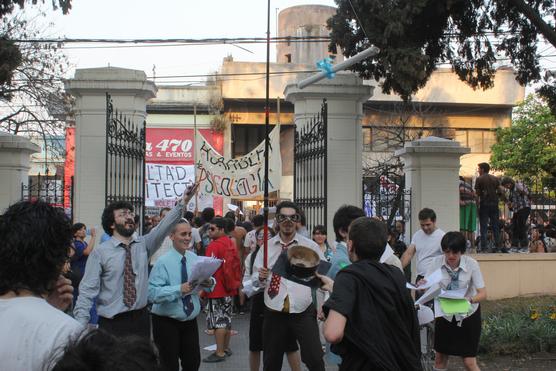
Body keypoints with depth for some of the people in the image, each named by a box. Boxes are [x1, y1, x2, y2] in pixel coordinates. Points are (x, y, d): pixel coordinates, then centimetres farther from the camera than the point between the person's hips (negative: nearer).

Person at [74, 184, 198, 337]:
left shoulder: (144, 244, 5)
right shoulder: (100, 253, -5)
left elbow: (164, 227, -10)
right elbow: (88, 290, -8)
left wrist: (183, 203, -24)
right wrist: (81, 325, -18)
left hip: (140, 319, 3)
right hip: (111, 323, -3)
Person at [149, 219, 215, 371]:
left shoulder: (194, 258, 2)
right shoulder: (163, 262, -17)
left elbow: (207, 282, 6)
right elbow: (152, 293, -25)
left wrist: (209, 283, -16)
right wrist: (179, 290, -32)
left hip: (190, 320, 5)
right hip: (166, 322, -5)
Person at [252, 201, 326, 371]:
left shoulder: (311, 246, 2)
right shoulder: (267, 246, 5)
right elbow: (255, 280, 9)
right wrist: (261, 277, -13)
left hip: (304, 312, -2)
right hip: (274, 313, 2)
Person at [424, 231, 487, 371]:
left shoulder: (471, 264, -20)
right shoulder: (436, 262, -15)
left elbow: (483, 294, -21)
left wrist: (469, 300, -42)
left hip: (467, 314, -2)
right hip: (445, 313, 2)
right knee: (440, 358, 11)